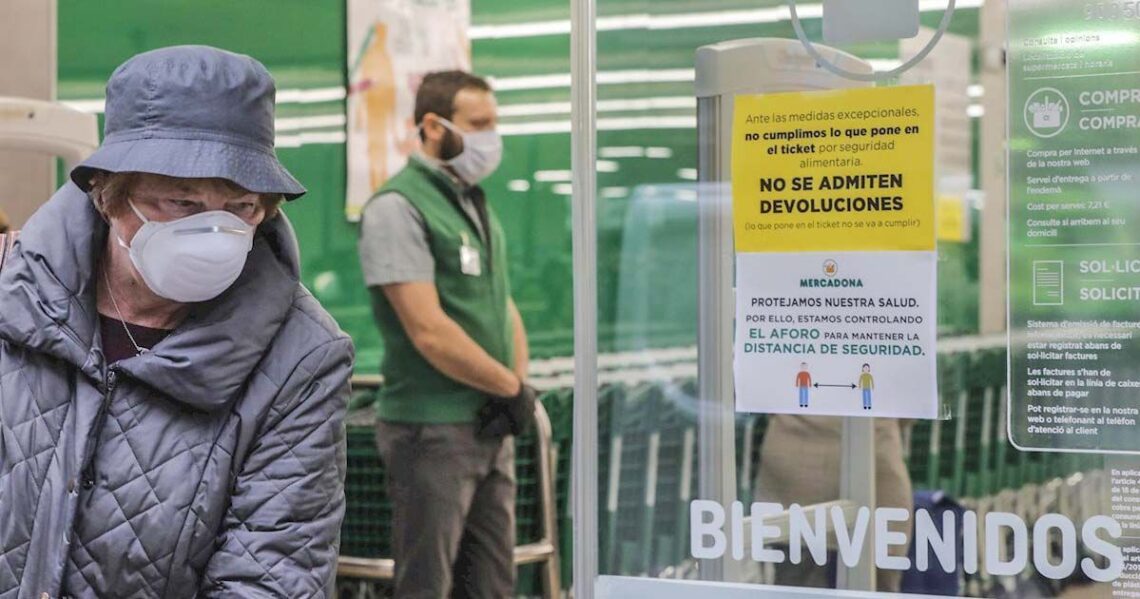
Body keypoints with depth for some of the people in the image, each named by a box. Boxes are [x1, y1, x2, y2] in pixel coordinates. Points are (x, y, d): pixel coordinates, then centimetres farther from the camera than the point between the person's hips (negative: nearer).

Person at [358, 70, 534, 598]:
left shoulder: (478, 207, 15)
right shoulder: (398, 208, -12)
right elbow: (429, 332, -20)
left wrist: (518, 387, -1)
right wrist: (513, 387, -12)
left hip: (492, 429, 8)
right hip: (432, 432, -8)